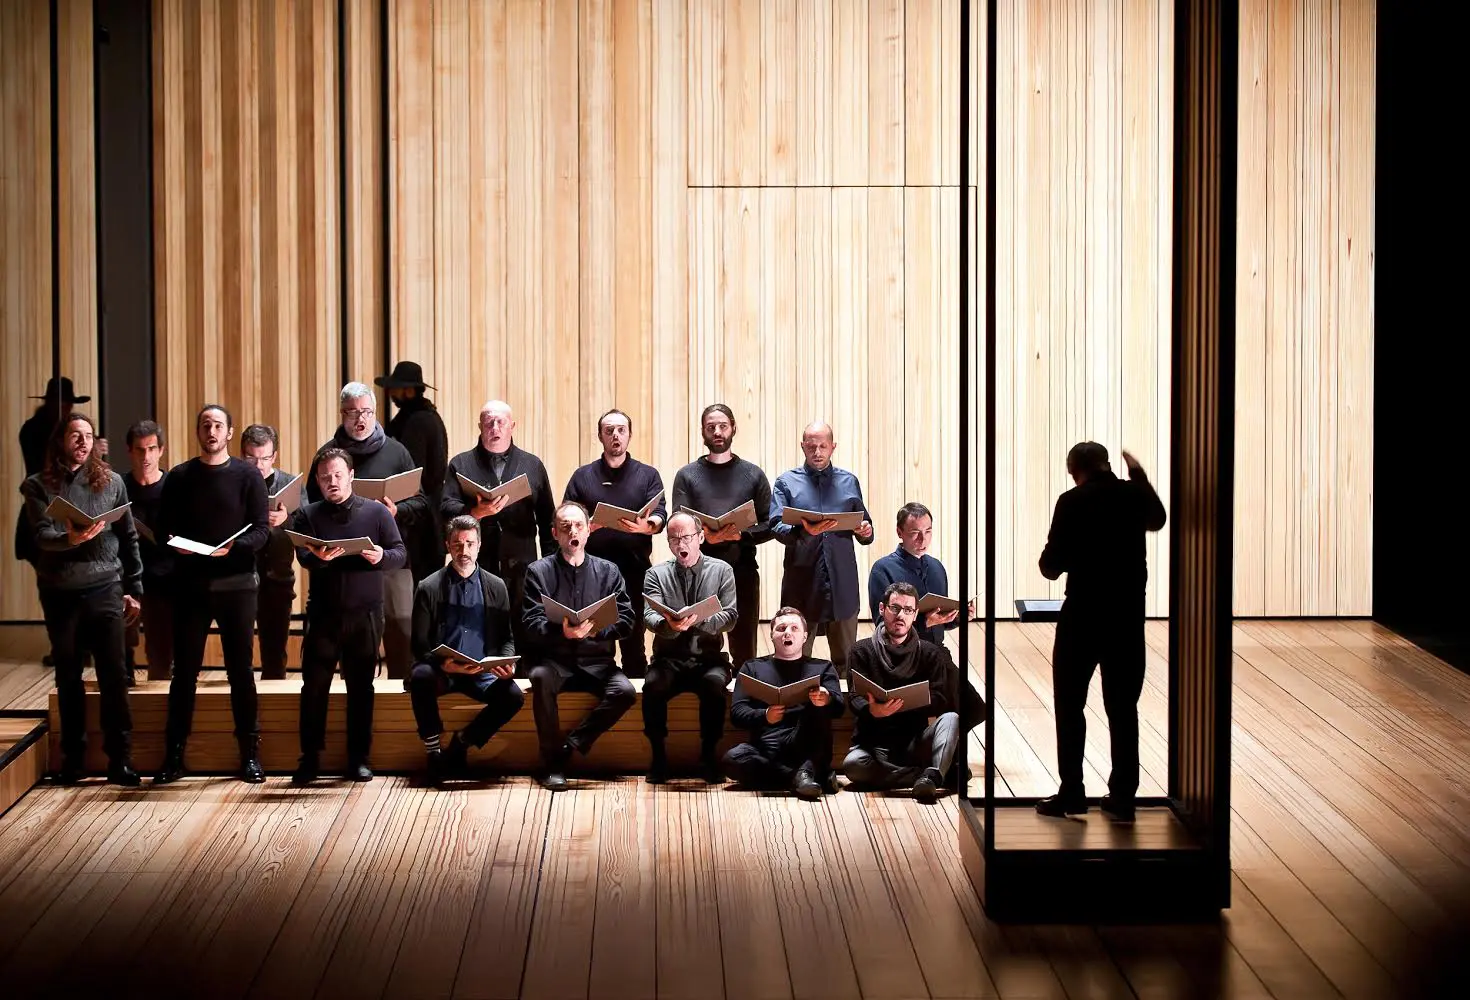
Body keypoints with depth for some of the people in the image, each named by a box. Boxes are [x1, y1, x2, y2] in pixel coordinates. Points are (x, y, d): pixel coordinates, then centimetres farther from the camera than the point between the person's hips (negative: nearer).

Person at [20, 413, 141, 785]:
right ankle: (73, 758, 17)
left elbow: (128, 537, 9)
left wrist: (134, 588, 7)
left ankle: (120, 760, 2)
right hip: (59, 593, 0)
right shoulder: (39, 486, 1)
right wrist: (69, 539, -32)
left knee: (113, 676, -3)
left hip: (104, 589, 0)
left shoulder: (111, 482, 4)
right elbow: (41, 536, -11)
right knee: (68, 677, 8)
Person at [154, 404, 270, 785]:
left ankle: (250, 754, 10)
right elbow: (161, 529, 8)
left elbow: (262, 529, -2)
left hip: (236, 583, -1)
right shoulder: (179, 477, 8)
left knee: (241, 671, 3)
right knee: (184, 671, 4)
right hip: (189, 584, 1)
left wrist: (234, 546, -20)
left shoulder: (247, 476, 3)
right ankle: (174, 756, 10)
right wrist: (173, 543, -14)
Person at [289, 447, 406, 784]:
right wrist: (319, 557, -32)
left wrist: (382, 557, -21)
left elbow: (400, 554, 1)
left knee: (361, 686, 5)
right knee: (314, 686, 0)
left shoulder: (376, 512, 6)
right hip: (323, 613, 0)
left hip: (365, 613, 0)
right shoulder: (307, 516, 5)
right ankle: (310, 759, 8)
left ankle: (359, 759, 13)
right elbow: (303, 556, -9)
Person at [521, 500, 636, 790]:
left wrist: (596, 630, -17)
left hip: (596, 660, 2)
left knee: (625, 692, -27)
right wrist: (561, 632, -26)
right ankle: (554, 764, -23)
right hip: (554, 659, -2)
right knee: (541, 678, -35)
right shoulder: (538, 571, 4)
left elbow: (626, 620, 2)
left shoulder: (607, 571, 10)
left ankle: (569, 746, -13)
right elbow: (532, 625, -6)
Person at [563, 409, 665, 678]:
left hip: (634, 569, -1)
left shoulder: (648, 475, 9)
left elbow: (660, 517, -4)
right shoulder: (582, 476, 12)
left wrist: (646, 526, -27)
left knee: (634, 645, 3)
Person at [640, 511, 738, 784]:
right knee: (653, 686, -32)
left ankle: (709, 755, -17)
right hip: (669, 659, 1)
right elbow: (649, 616, -5)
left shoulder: (721, 570, 7)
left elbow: (730, 617, -3)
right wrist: (668, 625, -30)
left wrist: (698, 620, -23)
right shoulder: (656, 574, 9)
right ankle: (658, 756, -15)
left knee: (714, 683, -35)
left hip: (708, 657, 0)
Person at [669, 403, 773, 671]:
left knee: (744, 653, 4)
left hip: (743, 571, 0)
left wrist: (741, 535, -15)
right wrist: (705, 536, -21)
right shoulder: (687, 476, 7)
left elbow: (769, 525, 4)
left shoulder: (753, 475, 9)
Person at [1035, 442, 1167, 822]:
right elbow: (1156, 519, 27)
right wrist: (1139, 474, 31)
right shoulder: (1134, 495, 3)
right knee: (1123, 707, 9)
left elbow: (1052, 565, -10)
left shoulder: (1072, 502, -10)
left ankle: (1071, 795, 6)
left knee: (1070, 705, 8)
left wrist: (1050, 562, 13)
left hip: (1082, 615, -4)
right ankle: (1122, 798, 9)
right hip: (1128, 617, 4)